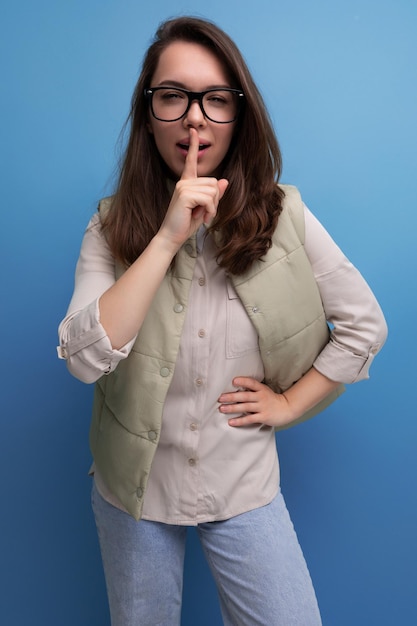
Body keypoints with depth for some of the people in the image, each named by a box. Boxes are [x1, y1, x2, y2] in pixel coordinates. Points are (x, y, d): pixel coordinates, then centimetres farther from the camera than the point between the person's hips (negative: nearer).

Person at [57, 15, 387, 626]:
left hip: (245, 490, 0)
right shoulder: (112, 226, -9)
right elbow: (85, 358, -23)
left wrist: (290, 403, -6)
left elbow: (364, 325, -2)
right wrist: (169, 236, -27)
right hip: (135, 489, 1)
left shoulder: (282, 216, -9)